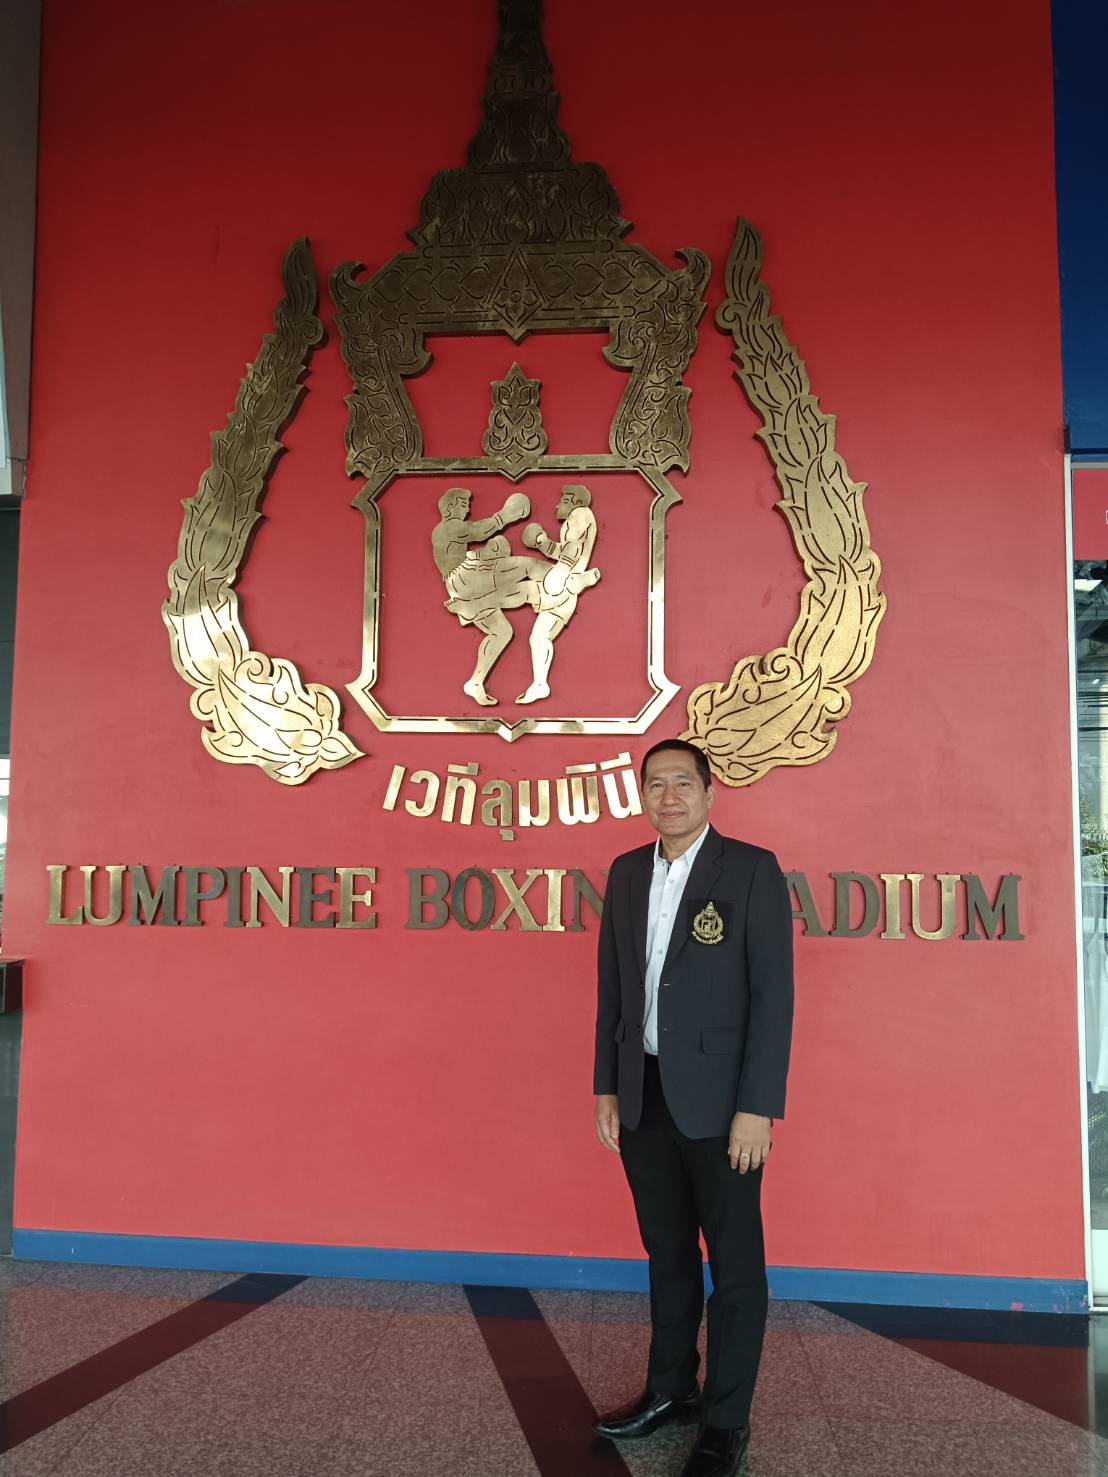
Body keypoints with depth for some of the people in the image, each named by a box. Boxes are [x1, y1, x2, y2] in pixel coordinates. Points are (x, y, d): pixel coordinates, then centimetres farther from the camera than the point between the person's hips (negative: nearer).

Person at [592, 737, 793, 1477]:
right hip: (644, 1096, 5)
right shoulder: (627, 873, 7)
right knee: (668, 1254, 19)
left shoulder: (751, 869, -9)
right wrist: (607, 1088, 8)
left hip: (717, 1097, -5)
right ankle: (671, 1389, 36)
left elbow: (774, 993, -12)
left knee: (735, 1263, 8)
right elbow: (612, 986, 11)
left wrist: (757, 1107, -16)